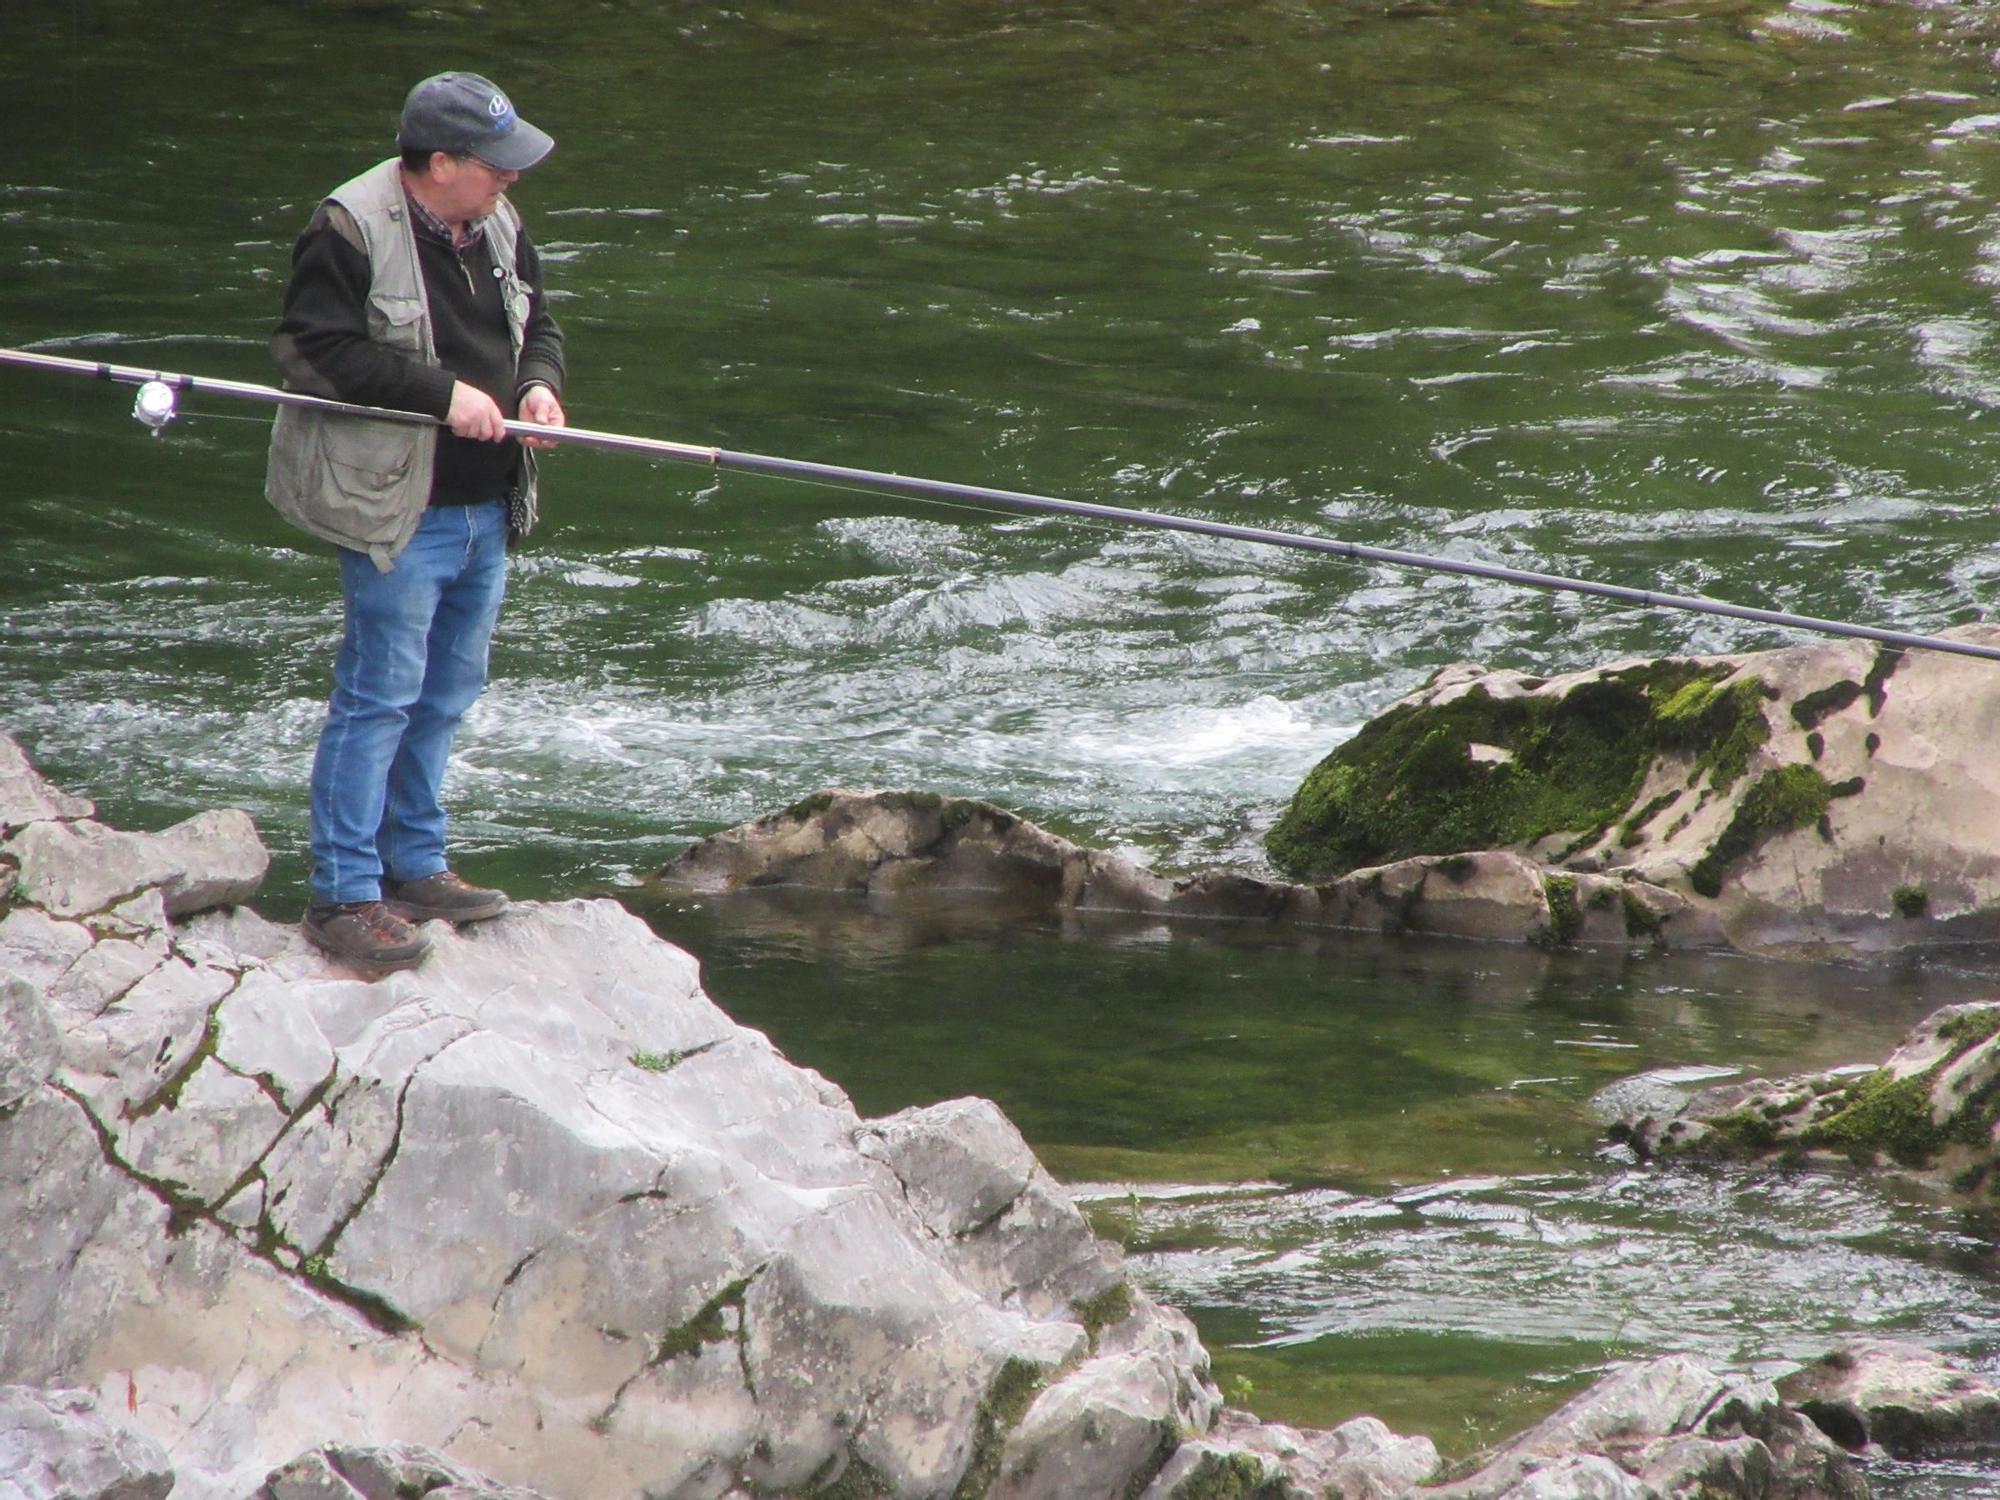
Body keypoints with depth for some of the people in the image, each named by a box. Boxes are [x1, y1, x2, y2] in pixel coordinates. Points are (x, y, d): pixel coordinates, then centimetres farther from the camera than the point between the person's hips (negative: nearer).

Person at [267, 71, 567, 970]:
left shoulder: (497, 229, 9)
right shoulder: (351, 232, -15)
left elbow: (538, 327, 21)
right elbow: (312, 350, -20)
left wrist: (538, 383, -2)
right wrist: (444, 392, -22)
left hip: (487, 510, 8)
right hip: (401, 511, -8)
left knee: (446, 695, 16)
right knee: (379, 695, -7)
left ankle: (414, 868, 28)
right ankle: (343, 897, -3)